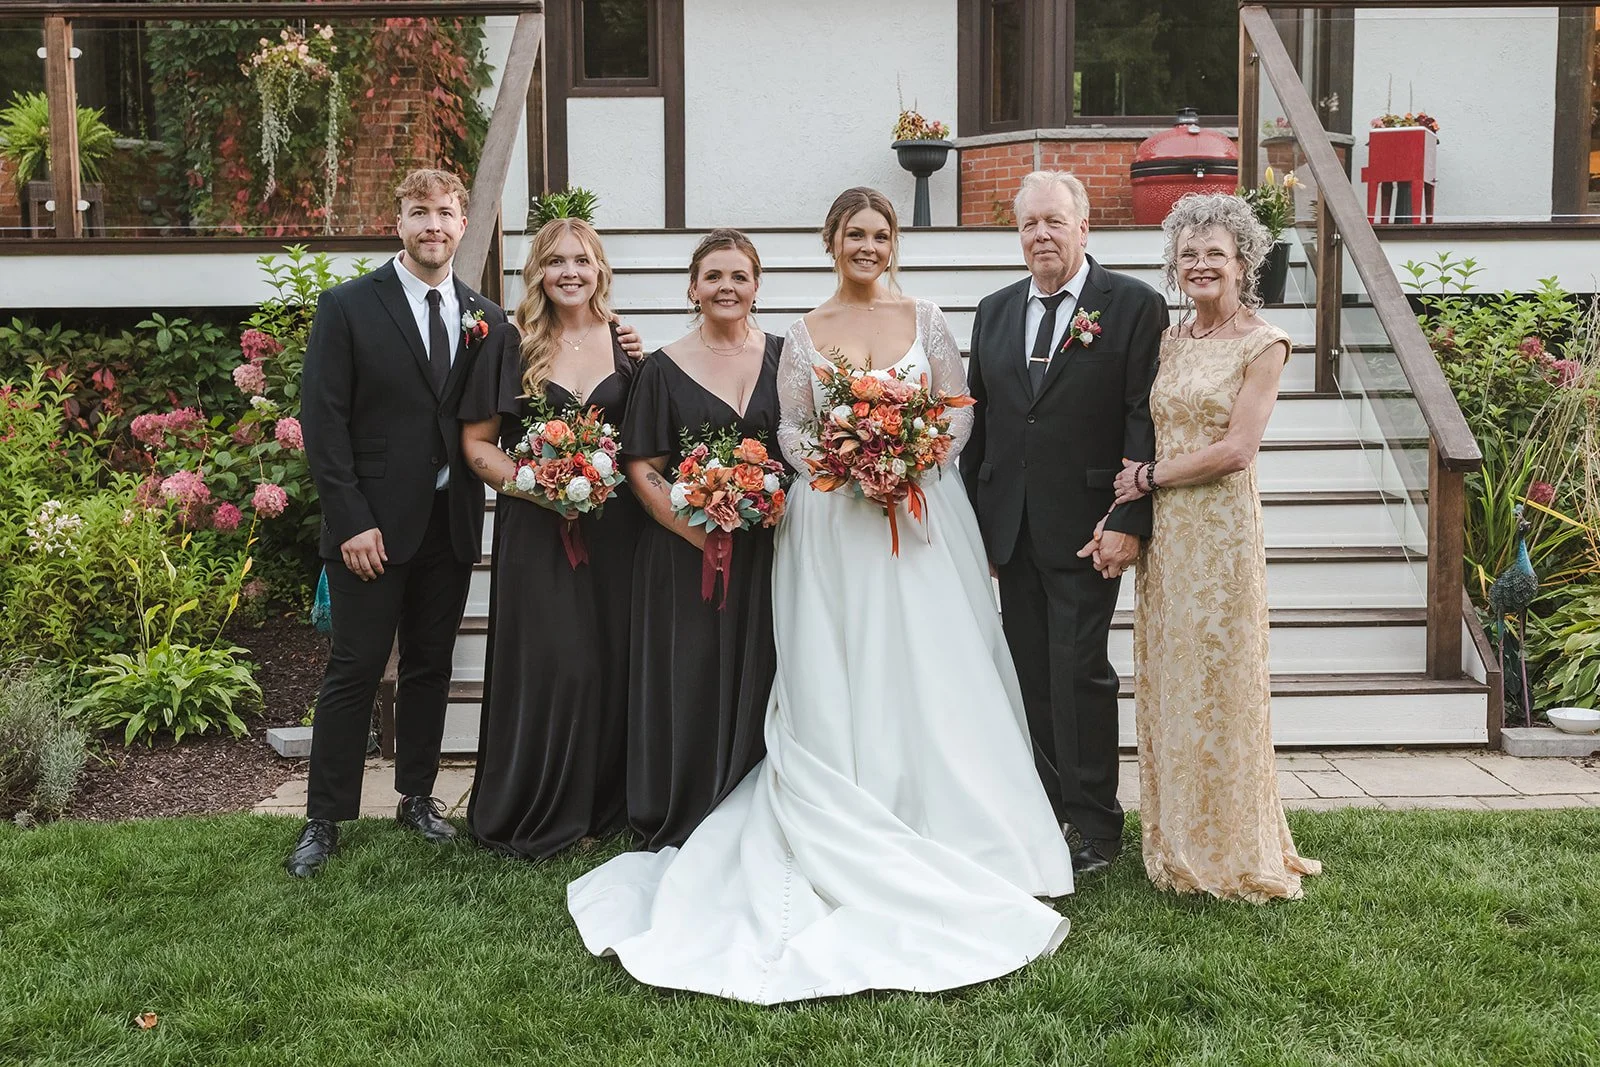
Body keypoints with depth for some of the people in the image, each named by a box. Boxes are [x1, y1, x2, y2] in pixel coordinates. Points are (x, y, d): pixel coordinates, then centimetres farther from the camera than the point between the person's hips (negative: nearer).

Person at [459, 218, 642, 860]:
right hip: (536, 529, -2)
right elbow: (476, 442, 1)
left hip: (613, 526, 2)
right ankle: (533, 815, 15)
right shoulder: (512, 345, 1)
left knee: (611, 662, 6)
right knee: (544, 665, -2)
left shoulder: (624, 343, 7)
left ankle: (602, 802, 22)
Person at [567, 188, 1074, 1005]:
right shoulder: (805, 334, 7)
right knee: (838, 684, -1)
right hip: (832, 523, 0)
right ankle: (854, 842, 6)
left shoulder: (924, 320, 9)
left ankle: (942, 835, 10)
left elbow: (959, 411, 6)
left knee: (929, 674, 0)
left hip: (920, 512, 1)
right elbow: (790, 430, 5)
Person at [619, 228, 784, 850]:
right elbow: (641, 467, -2)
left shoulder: (780, 357, 7)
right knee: (689, 685, 2)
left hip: (766, 552, 2)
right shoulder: (665, 368, 1)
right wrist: (697, 529, -14)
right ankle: (682, 828, 18)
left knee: (756, 679, 7)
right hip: (686, 552, -2)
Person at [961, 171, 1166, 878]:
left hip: (1087, 527, -5)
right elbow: (975, 421, 14)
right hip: (1010, 528, 5)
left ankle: (1095, 825, 9)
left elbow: (1146, 420, -8)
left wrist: (1128, 522, -15)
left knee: (1080, 671, -4)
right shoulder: (994, 312, 13)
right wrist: (970, 522, 9)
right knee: (1031, 674, 11)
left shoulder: (1134, 305, -3)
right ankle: (1045, 809, 23)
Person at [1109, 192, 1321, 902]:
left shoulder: (1263, 344, -5)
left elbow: (1235, 450, -13)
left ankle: (1233, 850, 16)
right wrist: (1121, 514, -2)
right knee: (1166, 683, 8)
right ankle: (1178, 841, 21)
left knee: (1218, 685, 1)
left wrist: (1148, 476, -8)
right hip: (1162, 531, 6)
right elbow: (1149, 437, 11)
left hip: (1220, 530, -5)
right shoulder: (1168, 341, 12)